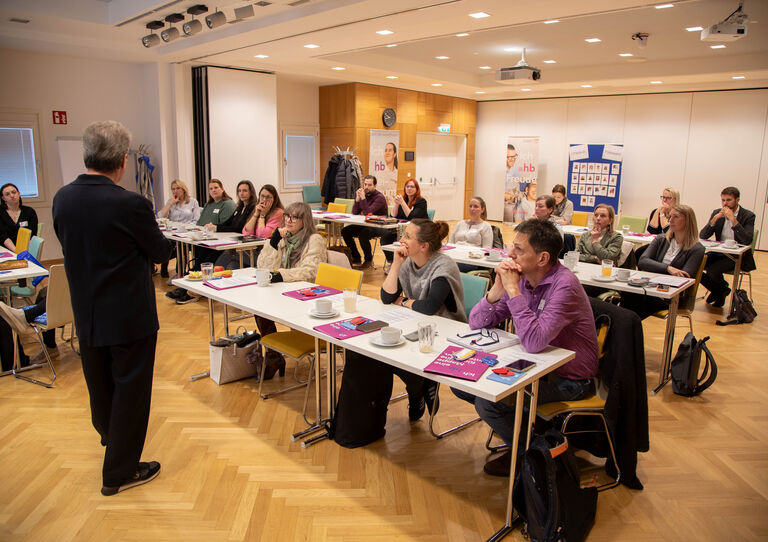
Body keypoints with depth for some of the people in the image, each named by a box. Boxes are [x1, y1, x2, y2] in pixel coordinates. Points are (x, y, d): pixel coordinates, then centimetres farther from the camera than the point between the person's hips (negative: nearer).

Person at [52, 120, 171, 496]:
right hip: (130, 316, -6)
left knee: (100, 385, 25)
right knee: (130, 391, 9)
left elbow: (69, 244, 10)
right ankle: (120, 472, 22)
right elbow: (161, 252, -10)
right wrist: (149, 230, 10)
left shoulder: (62, 198, -4)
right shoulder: (131, 204, -23)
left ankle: (111, 436, 52)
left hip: (86, 314, 7)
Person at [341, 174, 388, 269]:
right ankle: (356, 258, 6)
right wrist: (357, 199, -13)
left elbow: (368, 213, -26)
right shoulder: (363, 194, 5)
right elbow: (354, 213, -1)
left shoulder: (379, 197, -15)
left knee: (363, 234, -34)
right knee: (345, 231, -6)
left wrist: (363, 198, -29)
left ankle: (368, 260, -10)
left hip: (379, 226, -7)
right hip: (365, 224, 7)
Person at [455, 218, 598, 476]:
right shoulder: (522, 278, -4)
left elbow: (534, 342, -36)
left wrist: (513, 289, -31)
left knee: (487, 401, -21)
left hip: (568, 379, -8)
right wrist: (498, 288, -20)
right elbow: (476, 323, -3)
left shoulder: (564, 286, -25)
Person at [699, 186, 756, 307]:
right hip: (719, 253, 5)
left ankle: (722, 290, 7)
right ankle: (716, 290, 7)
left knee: (712, 270, -30)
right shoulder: (717, 213, 5)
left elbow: (747, 240, -22)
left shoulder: (748, 216, -8)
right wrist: (715, 219, -16)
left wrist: (733, 220, -25)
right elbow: (702, 236, -3)